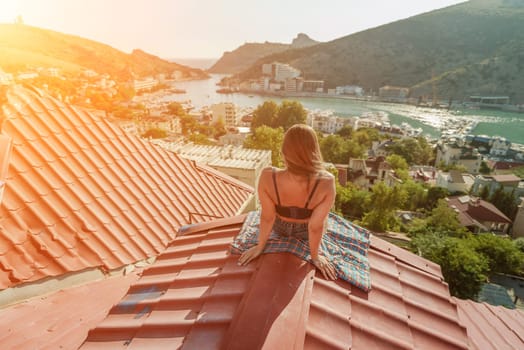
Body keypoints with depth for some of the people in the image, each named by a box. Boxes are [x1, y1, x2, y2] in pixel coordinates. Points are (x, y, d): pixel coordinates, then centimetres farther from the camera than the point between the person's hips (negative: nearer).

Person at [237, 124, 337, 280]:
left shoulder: (268, 177, -37)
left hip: (279, 226, 1)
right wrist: (315, 256, -7)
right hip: (306, 232, 0)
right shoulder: (326, 183, -39)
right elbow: (316, 226, -27)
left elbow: (267, 217, -23)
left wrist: (260, 246, -3)